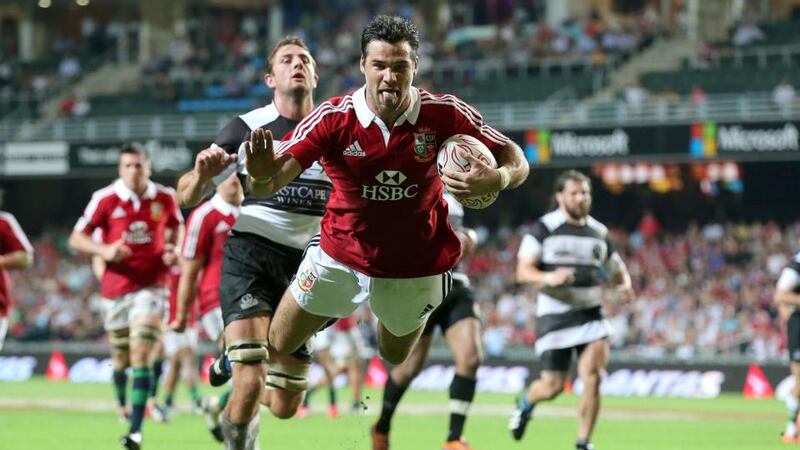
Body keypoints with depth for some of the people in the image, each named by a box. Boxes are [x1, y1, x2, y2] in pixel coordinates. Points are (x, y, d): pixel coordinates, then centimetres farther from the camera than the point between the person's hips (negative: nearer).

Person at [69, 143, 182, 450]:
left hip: (150, 285, -1)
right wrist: (104, 250, -18)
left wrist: (173, 251, 0)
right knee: (121, 357, 12)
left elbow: (175, 229, 21)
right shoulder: (105, 199, -4)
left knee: (141, 355, -14)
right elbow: (76, 239, -1)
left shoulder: (165, 198, 1)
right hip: (115, 287, 1)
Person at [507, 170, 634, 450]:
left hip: (591, 315, 3)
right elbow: (523, 271, -11)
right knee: (553, 386, 1)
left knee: (592, 377, -15)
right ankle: (526, 403, 37)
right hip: (554, 315, -3)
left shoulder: (599, 233, 11)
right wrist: (549, 277, -31)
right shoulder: (544, 228, -5)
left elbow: (618, 271, 21)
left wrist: (625, 285, -3)